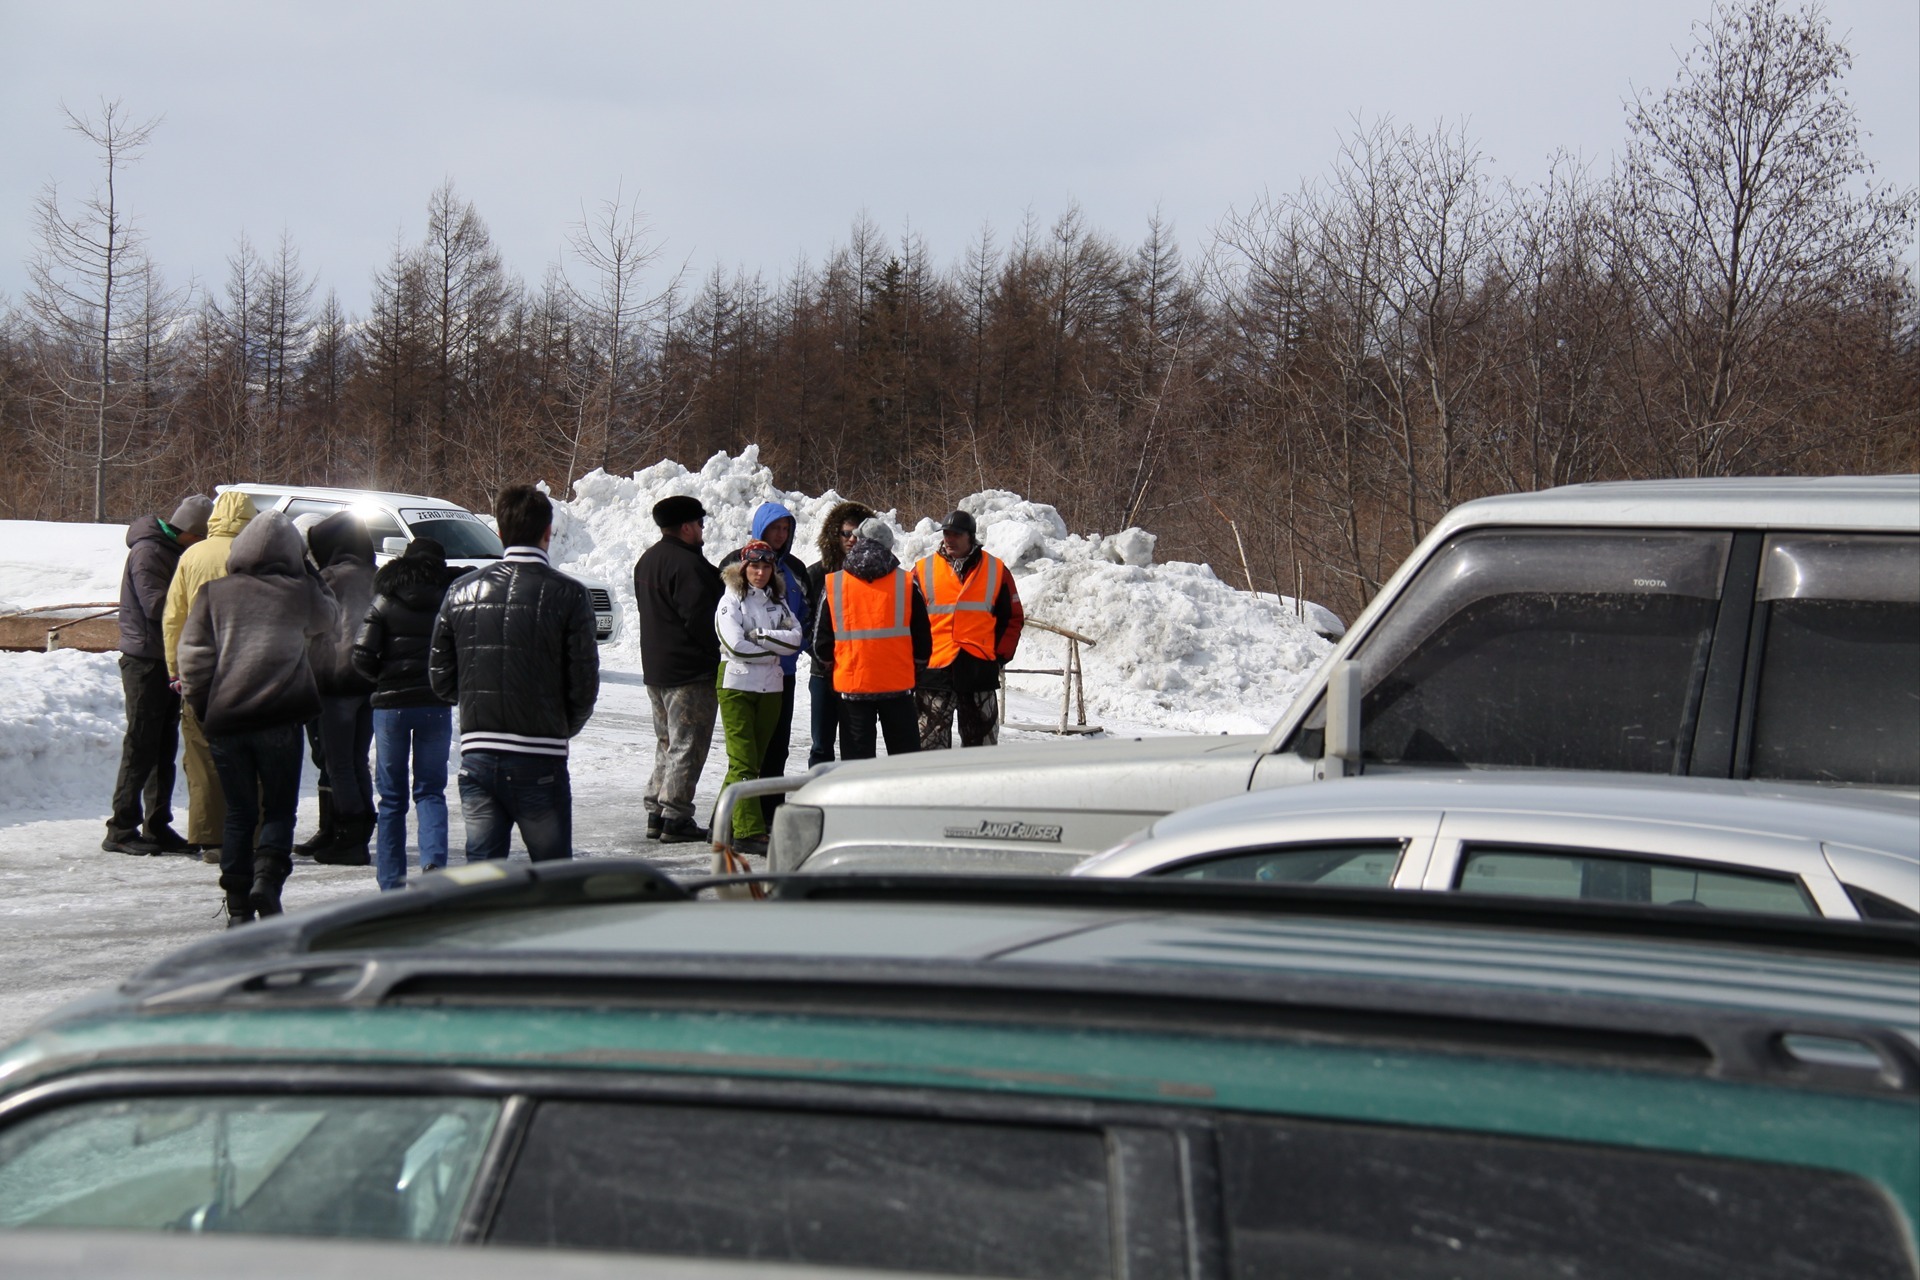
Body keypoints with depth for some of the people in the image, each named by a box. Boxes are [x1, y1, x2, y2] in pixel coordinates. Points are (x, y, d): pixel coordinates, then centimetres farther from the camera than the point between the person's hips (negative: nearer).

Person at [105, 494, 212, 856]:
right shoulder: (148, 551, -13)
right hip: (146, 660, -9)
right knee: (140, 746, -8)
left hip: (168, 662, 9)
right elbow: (156, 604, -23)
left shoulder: (175, 551, 16)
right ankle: (122, 829, -5)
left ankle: (157, 826, 15)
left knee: (164, 748, 10)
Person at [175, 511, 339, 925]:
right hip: (280, 717, -1)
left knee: (238, 815, 10)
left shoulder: (214, 593, 4)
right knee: (279, 809, 8)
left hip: (225, 720, 1)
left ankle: (238, 907, 8)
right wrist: (308, 573, 30)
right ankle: (267, 877, -16)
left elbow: (192, 654, 0)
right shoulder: (301, 591, 3)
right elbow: (329, 618, 25)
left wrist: (201, 704, 11)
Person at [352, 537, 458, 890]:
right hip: (436, 705, 0)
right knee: (430, 790, 9)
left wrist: (384, 679, 11)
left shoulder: (385, 602, -1)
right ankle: (433, 859, -14)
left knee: (391, 795, 8)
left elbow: (362, 658, -8)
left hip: (390, 705, 0)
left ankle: (391, 879, 7)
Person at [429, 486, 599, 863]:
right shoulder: (567, 595, -7)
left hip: (477, 756, 3)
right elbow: (584, 684, -6)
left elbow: (441, 679, 8)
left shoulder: (462, 592, 4)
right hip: (539, 761, -3)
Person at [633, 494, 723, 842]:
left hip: (656, 669, 9)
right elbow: (700, 618, -21)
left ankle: (656, 813, 17)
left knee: (667, 742, 17)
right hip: (691, 670, -9)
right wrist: (719, 655, -10)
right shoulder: (687, 564, -18)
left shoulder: (647, 561, 13)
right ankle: (675, 818, -6)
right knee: (687, 746, -5)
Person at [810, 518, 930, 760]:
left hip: (851, 685, 0)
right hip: (898, 685, 0)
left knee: (857, 756, 6)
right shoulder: (906, 584, -2)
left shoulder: (833, 585, -1)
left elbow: (822, 645, 4)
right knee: (905, 755, 9)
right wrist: (915, 666, 21)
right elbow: (923, 641, 3)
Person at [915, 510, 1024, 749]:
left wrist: (1001, 654, 2)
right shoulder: (924, 570, 3)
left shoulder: (995, 570, 6)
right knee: (932, 739, -2)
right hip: (935, 668, -1)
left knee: (982, 740, 9)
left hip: (980, 668, 1)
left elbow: (1013, 617, 12)